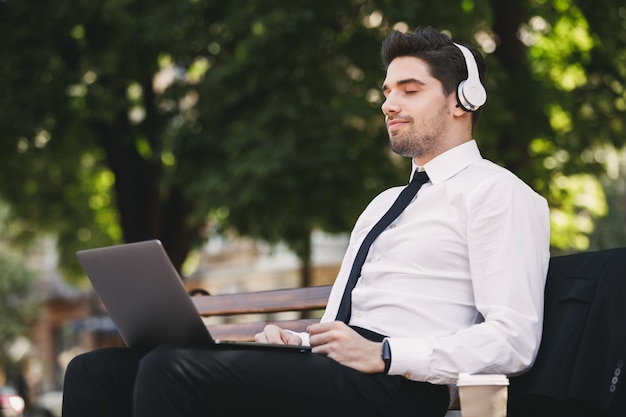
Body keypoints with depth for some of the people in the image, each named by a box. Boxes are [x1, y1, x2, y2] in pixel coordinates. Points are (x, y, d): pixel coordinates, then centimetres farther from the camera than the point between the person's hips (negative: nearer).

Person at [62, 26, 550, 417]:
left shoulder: (496, 192, 3)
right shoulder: (385, 204, 31)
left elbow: (513, 339, -10)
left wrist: (382, 356, -16)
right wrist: (291, 341, 6)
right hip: (327, 370, 9)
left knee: (173, 369, -30)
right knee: (98, 372, -8)